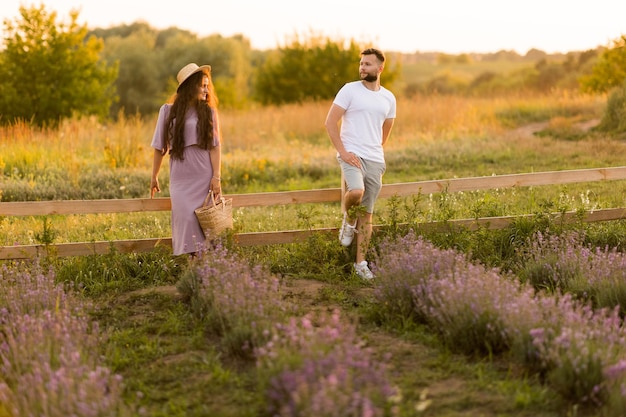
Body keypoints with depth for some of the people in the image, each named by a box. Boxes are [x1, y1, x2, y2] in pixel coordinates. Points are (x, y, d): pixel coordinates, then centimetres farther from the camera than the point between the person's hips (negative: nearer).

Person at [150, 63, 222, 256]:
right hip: (181, 178, 0)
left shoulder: (209, 112, 5)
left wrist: (217, 177, -9)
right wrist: (154, 177, 12)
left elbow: (215, 146, -1)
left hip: (205, 178, 0)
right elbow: (159, 147, 9)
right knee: (186, 220, -7)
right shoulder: (168, 111, 4)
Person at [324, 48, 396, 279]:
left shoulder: (389, 98, 10)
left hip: (375, 160, 4)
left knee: (367, 213, 5)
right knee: (356, 191, -32)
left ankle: (361, 263, 12)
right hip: (351, 155, -4)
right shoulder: (350, 90, -3)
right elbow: (330, 122, -6)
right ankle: (348, 220, 2)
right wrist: (343, 152, -13)